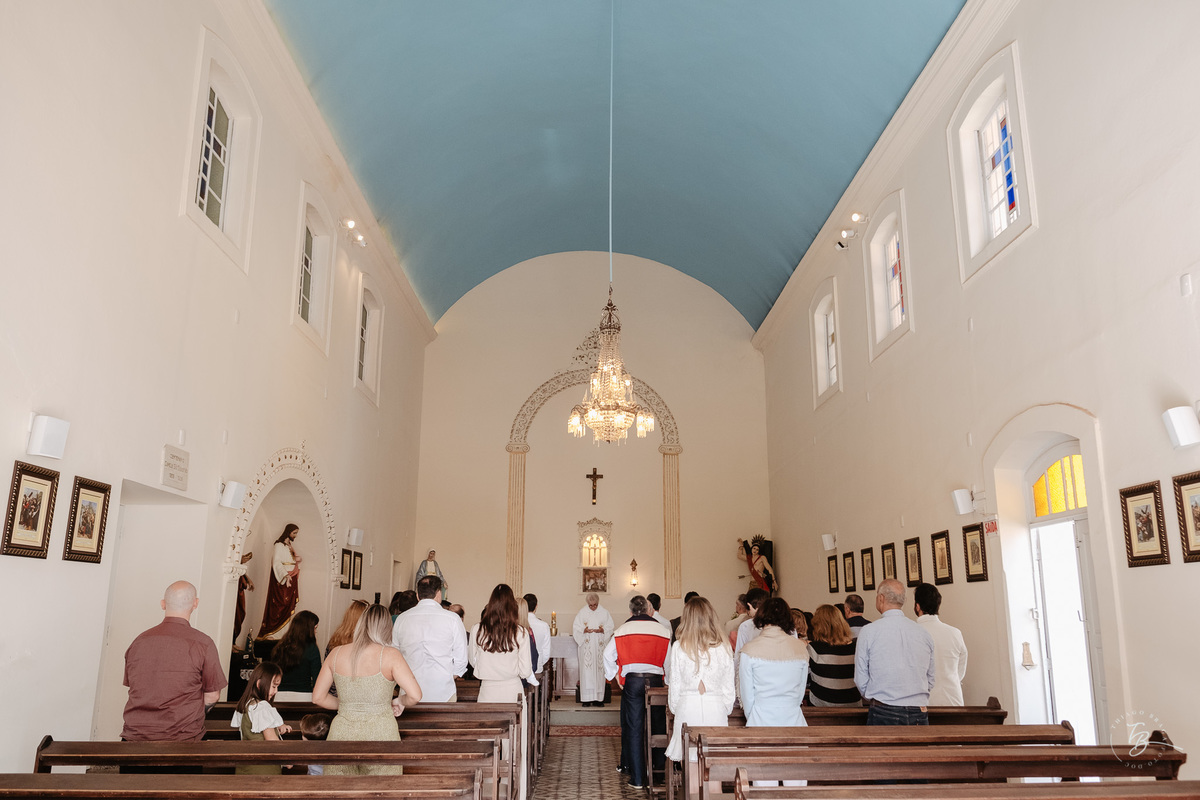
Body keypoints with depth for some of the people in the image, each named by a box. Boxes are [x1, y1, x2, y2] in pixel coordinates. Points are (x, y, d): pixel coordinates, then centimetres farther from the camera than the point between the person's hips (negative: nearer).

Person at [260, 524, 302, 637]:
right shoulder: (280, 545, -8)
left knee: (289, 604, 2)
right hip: (282, 578, -8)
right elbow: (276, 562, -16)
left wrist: (298, 559, 3)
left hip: (292, 578, 8)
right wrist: (285, 575, -28)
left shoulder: (291, 545, 17)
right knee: (280, 604, -10)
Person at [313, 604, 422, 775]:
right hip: (380, 735, -3)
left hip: (342, 734, 3)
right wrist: (400, 701, 7)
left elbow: (318, 698, 10)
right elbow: (415, 695, -13)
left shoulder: (336, 653, 4)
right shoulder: (390, 655, -7)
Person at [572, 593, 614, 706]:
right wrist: (584, 631, -15)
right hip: (586, 645, -1)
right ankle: (587, 699, -5)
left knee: (599, 670, 0)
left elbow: (610, 627, 6)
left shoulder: (604, 612, 4)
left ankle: (598, 698, 5)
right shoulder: (582, 612, 1)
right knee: (586, 670, -7)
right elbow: (576, 628, 3)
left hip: (600, 645, 1)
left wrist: (602, 630, -13)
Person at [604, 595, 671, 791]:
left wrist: (614, 675, 12)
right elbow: (668, 660, 5)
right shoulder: (663, 630, 1)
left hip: (632, 681, -1)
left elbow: (608, 654, -1)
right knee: (656, 727, 12)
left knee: (634, 729, 5)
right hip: (655, 681, 1)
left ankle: (637, 778, 5)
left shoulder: (622, 630, 1)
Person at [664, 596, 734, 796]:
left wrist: (675, 709, 16)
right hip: (716, 710, 1)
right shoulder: (724, 647, -1)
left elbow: (674, 685, 1)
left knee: (692, 774, 7)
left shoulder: (679, 647, -5)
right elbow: (729, 686, 4)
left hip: (688, 709, -1)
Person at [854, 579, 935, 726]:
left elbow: (861, 681, -1)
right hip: (920, 714, 4)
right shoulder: (924, 634, 6)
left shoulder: (868, 632, -5)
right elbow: (930, 680, 12)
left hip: (883, 714, -4)